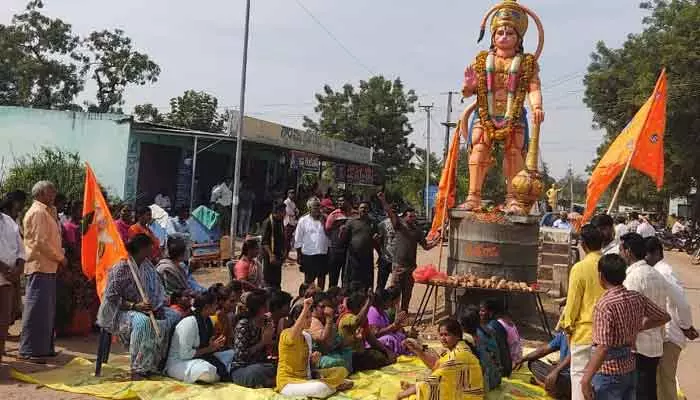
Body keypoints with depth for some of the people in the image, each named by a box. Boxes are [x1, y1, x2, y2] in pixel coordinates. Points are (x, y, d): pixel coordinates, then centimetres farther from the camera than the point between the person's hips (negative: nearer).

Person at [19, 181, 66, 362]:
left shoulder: (45, 212, 18)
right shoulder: (37, 212, -11)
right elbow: (40, 242, -19)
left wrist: (60, 256, 9)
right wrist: (60, 258, -11)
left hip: (47, 267, 10)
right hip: (40, 267, -10)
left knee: (47, 309, 13)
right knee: (37, 309, -6)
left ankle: (43, 347, 20)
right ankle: (29, 350, 0)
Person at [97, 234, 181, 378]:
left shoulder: (147, 265, 7)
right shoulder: (121, 268, -15)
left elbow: (157, 291, 12)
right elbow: (111, 298, -17)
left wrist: (157, 307, -7)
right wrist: (134, 306, -27)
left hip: (145, 309, 8)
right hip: (120, 312, -8)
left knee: (174, 316, -10)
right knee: (142, 322, -38)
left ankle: (161, 361, -5)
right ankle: (137, 370, -29)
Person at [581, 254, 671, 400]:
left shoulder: (605, 305, -22)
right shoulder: (637, 298, -1)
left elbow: (603, 348, -27)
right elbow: (664, 317, 15)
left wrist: (586, 380, -24)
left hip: (608, 373, -7)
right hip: (630, 369, 7)